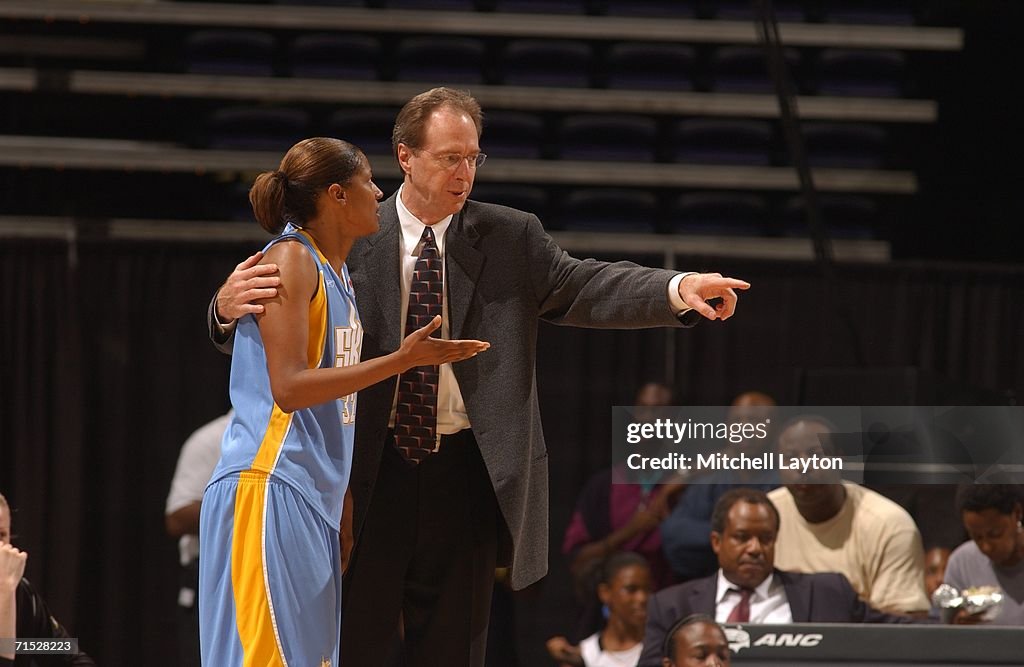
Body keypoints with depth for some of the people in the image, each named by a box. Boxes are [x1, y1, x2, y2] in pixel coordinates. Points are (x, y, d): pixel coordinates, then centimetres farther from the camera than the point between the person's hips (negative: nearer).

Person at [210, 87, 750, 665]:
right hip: (373, 471, -1)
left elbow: (585, 287, -7)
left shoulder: (511, 238, 4)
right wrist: (229, 306, -27)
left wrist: (679, 290, -25)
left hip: (465, 472, 1)